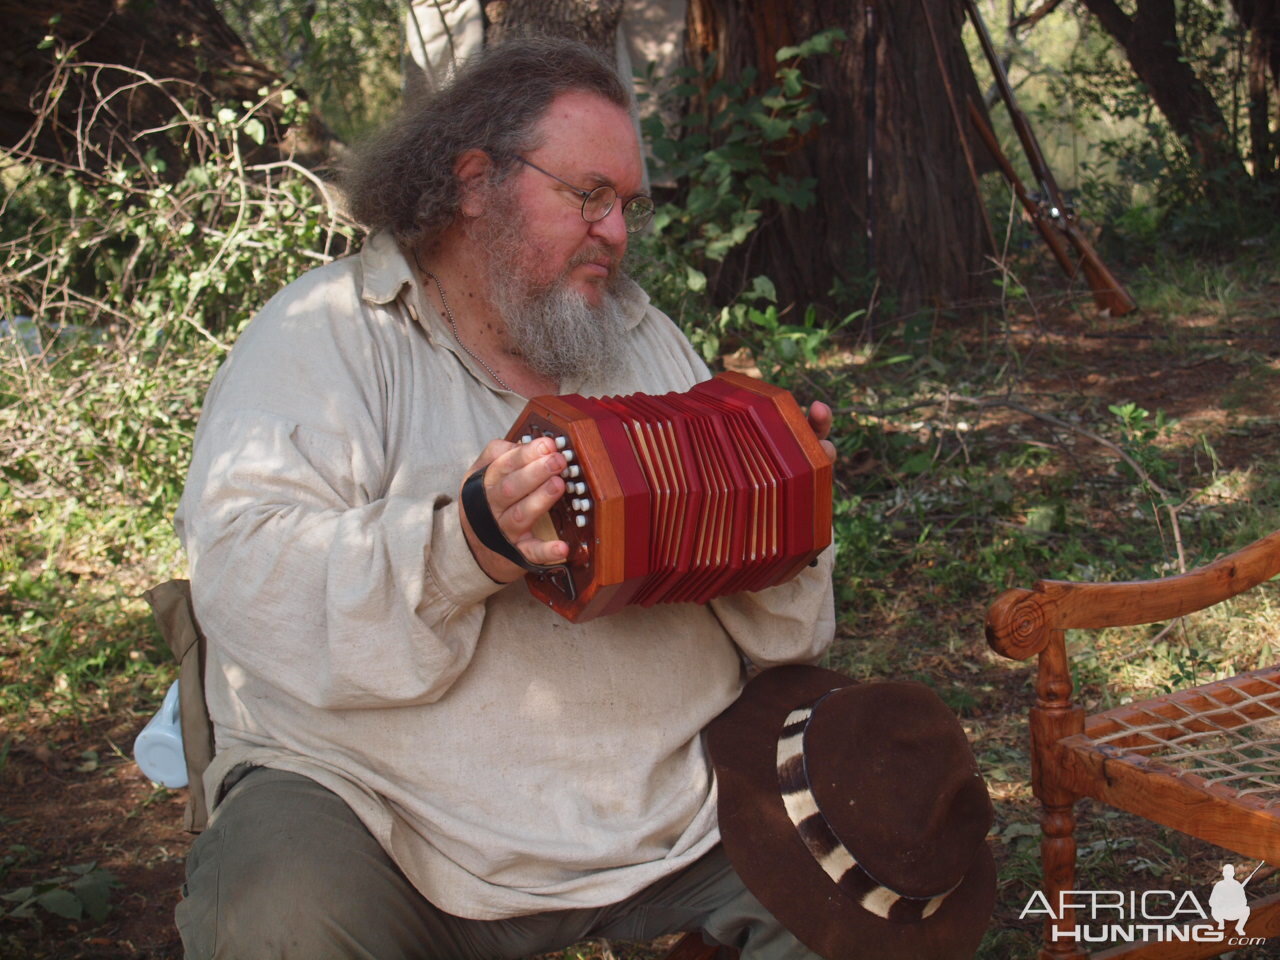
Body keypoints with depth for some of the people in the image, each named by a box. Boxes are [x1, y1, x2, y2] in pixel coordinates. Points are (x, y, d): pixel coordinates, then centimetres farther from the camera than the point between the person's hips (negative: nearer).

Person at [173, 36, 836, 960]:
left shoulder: (647, 340, 16)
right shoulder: (326, 333, -1)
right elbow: (240, 573, -17)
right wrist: (459, 549, -31)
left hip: (672, 797, 5)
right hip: (381, 806, -4)